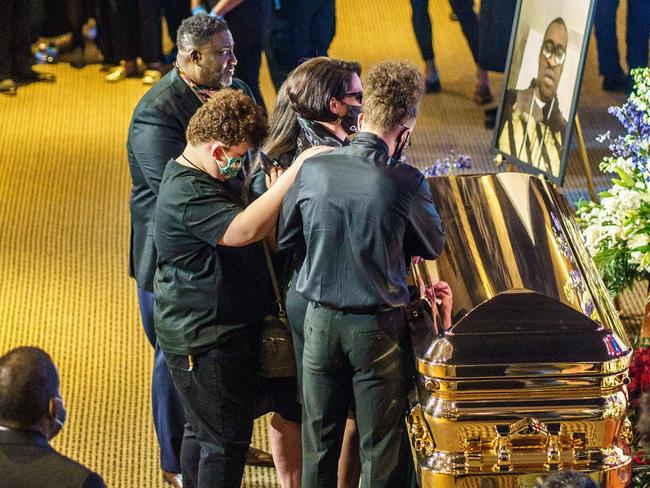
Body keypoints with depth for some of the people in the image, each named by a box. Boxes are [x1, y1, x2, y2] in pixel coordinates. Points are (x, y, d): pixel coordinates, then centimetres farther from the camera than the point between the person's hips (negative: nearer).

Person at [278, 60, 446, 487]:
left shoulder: (312, 168, -10)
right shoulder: (406, 182, -18)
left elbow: (286, 239, 4)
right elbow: (434, 246, 0)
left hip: (321, 322, 3)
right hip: (378, 327, -3)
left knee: (319, 445, 16)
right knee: (380, 451, 11)